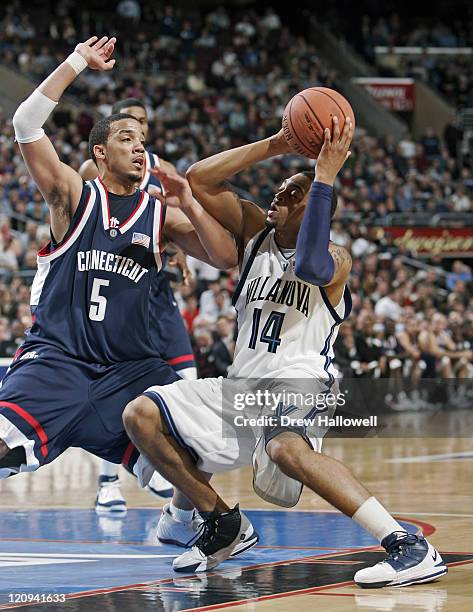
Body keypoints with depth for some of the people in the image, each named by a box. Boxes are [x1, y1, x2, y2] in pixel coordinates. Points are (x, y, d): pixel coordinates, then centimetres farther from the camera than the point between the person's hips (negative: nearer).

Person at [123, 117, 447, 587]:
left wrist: (324, 177, -33)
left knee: (285, 447, -40)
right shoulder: (254, 231, 12)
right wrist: (274, 146, -1)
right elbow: (199, 180, 6)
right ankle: (221, 522, 12)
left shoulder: (335, 259, -7)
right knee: (141, 415, -2)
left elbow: (310, 266, -33)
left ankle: (410, 547, -41)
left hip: (300, 388, -7)